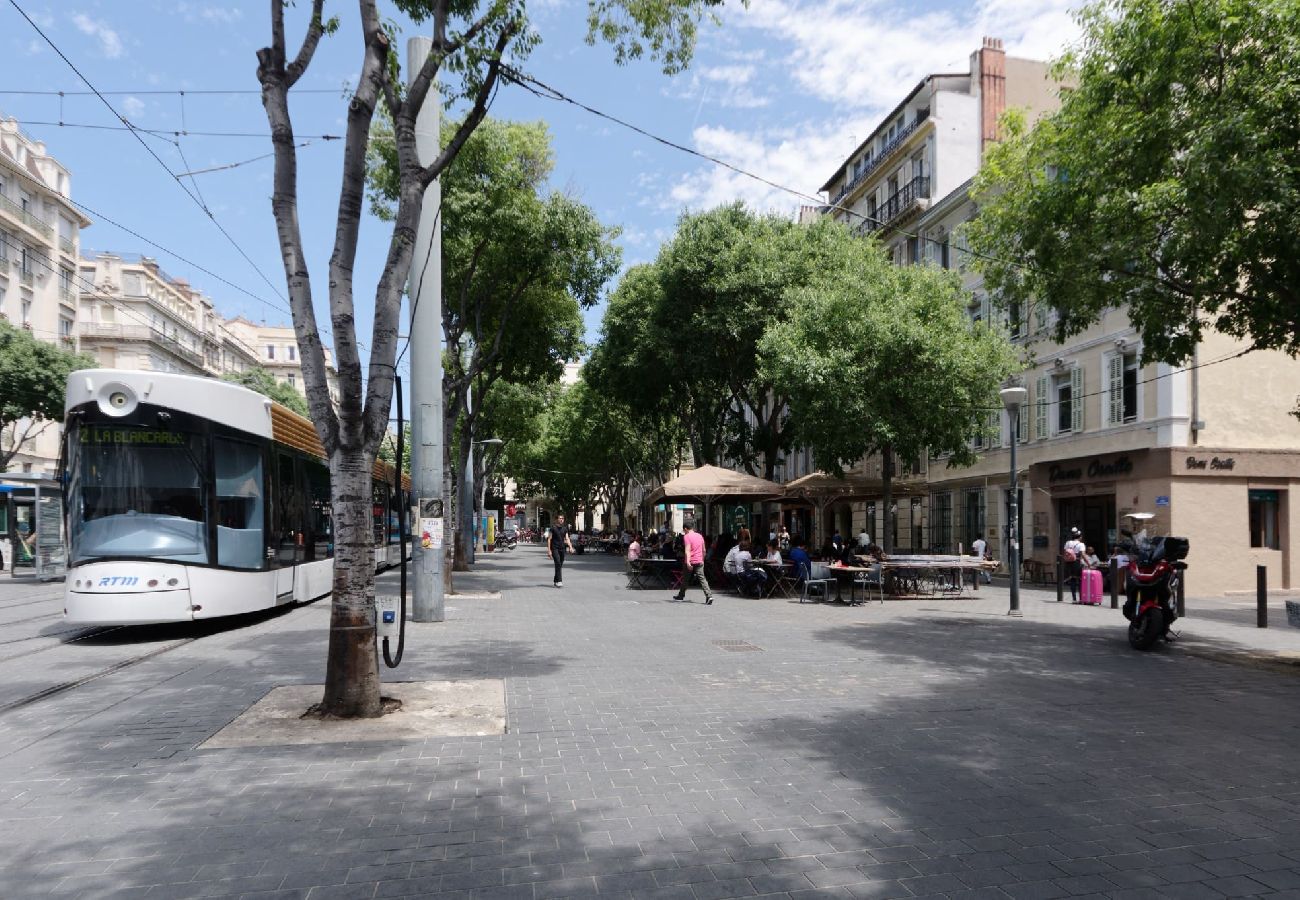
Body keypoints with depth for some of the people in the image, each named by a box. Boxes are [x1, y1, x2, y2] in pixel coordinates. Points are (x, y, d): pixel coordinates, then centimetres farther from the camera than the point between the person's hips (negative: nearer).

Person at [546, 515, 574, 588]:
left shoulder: (565, 529, 12)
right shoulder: (553, 528, -2)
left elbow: (567, 539, 9)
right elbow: (549, 539, -3)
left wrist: (570, 547, -8)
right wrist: (549, 550, -9)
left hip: (562, 549, 5)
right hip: (554, 548, -5)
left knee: (560, 565, 8)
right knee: (558, 563, -19)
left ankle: (556, 581, 20)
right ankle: (559, 581, -22)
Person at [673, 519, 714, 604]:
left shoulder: (687, 536, -8)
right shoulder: (699, 536, 11)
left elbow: (687, 550, -20)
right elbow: (703, 550, 19)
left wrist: (687, 562, -28)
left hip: (690, 562, -4)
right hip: (699, 562, 4)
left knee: (685, 579, 13)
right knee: (702, 579, -3)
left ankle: (681, 595, 28)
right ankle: (709, 596, -19)